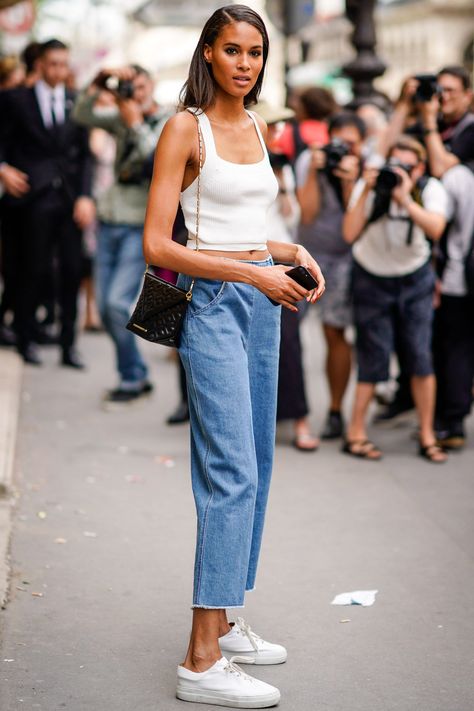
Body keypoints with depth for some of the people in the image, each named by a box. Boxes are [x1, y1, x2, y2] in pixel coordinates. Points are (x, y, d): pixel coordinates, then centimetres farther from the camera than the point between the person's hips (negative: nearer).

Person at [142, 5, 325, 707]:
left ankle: (223, 622, 22)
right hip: (213, 304, -8)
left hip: (261, 301, 8)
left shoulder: (255, 128, 14)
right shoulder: (186, 129, -8)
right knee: (232, 474, -14)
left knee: (254, 469, 11)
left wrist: (294, 252, 5)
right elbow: (157, 246, -14)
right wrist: (253, 273, -18)